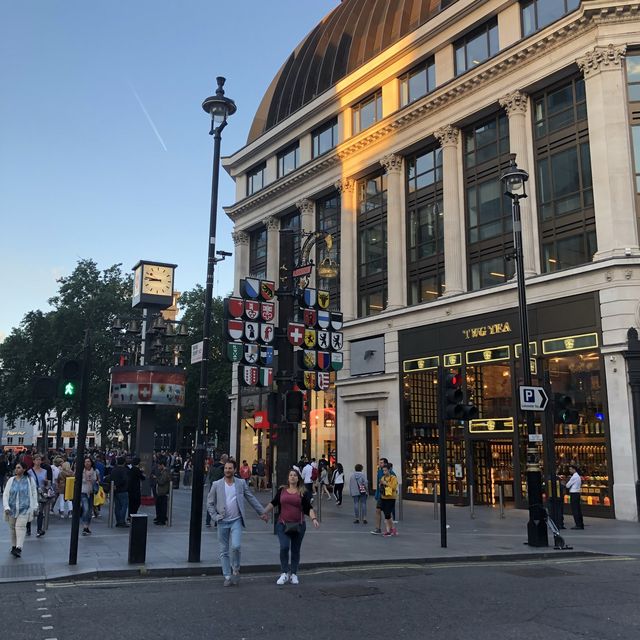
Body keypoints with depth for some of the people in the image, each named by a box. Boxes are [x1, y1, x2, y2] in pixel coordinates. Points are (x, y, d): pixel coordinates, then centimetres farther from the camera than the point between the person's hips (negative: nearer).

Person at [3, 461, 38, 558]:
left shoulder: (29, 480, 1)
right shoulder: (11, 480, 3)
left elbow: (34, 494, 8)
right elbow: (5, 494, 3)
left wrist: (35, 507, 8)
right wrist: (6, 507, -8)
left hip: (24, 509, -3)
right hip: (12, 509, 3)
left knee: (20, 526, -16)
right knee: (12, 528, 10)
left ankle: (18, 548, -22)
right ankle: (13, 546, 25)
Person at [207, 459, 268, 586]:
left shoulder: (241, 483, 2)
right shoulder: (216, 485, 1)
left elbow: (252, 499, 9)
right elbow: (210, 503, 6)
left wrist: (262, 512, 10)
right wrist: (215, 516, -6)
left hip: (236, 520, -1)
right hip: (223, 522, 1)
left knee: (236, 546, -17)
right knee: (223, 551, 5)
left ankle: (235, 570, 7)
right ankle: (227, 577, 16)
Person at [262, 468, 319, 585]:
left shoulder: (303, 492, 1)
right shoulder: (282, 490, 5)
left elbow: (309, 508, -3)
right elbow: (273, 503, 13)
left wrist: (314, 519, -17)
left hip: (298, 525, 0)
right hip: (283, 524, 0)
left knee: (295, 550, 7)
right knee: (284, 547, -14)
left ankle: (293, 574, 21)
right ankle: (284, 573, 0)